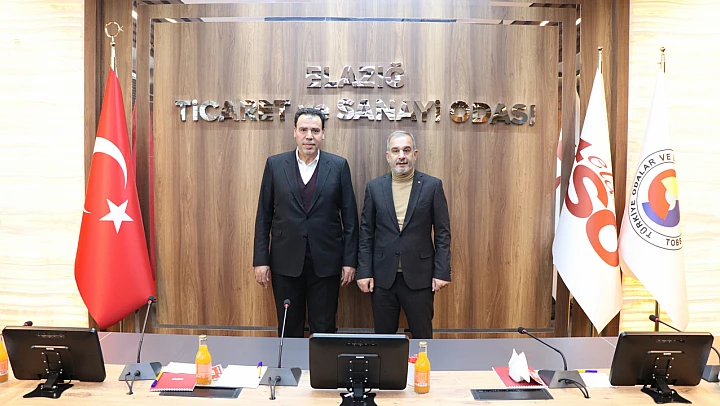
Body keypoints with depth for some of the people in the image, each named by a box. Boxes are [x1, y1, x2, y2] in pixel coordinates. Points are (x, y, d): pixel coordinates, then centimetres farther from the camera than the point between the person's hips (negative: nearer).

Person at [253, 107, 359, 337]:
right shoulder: (275, 164, 2)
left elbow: (350, 217, 1)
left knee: (324, 330, 9)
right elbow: (263, 216, 3)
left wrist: (350, 260, -2)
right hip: (286, 261, 1)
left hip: (326, 261, 0)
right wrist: (260, 259, -1)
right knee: (289, 330, 12)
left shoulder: (339, 166, 0)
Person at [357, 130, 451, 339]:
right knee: (383, 337, 11)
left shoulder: (432, 185, -1)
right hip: (383, 276, 2)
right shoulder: (374, 187, 4)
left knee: (422, 336, 8)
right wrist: (364, 271, 0)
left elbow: (442, 232, -1)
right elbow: (366, 233, 5)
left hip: (419, 276, -1)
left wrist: (442, 272, -6)